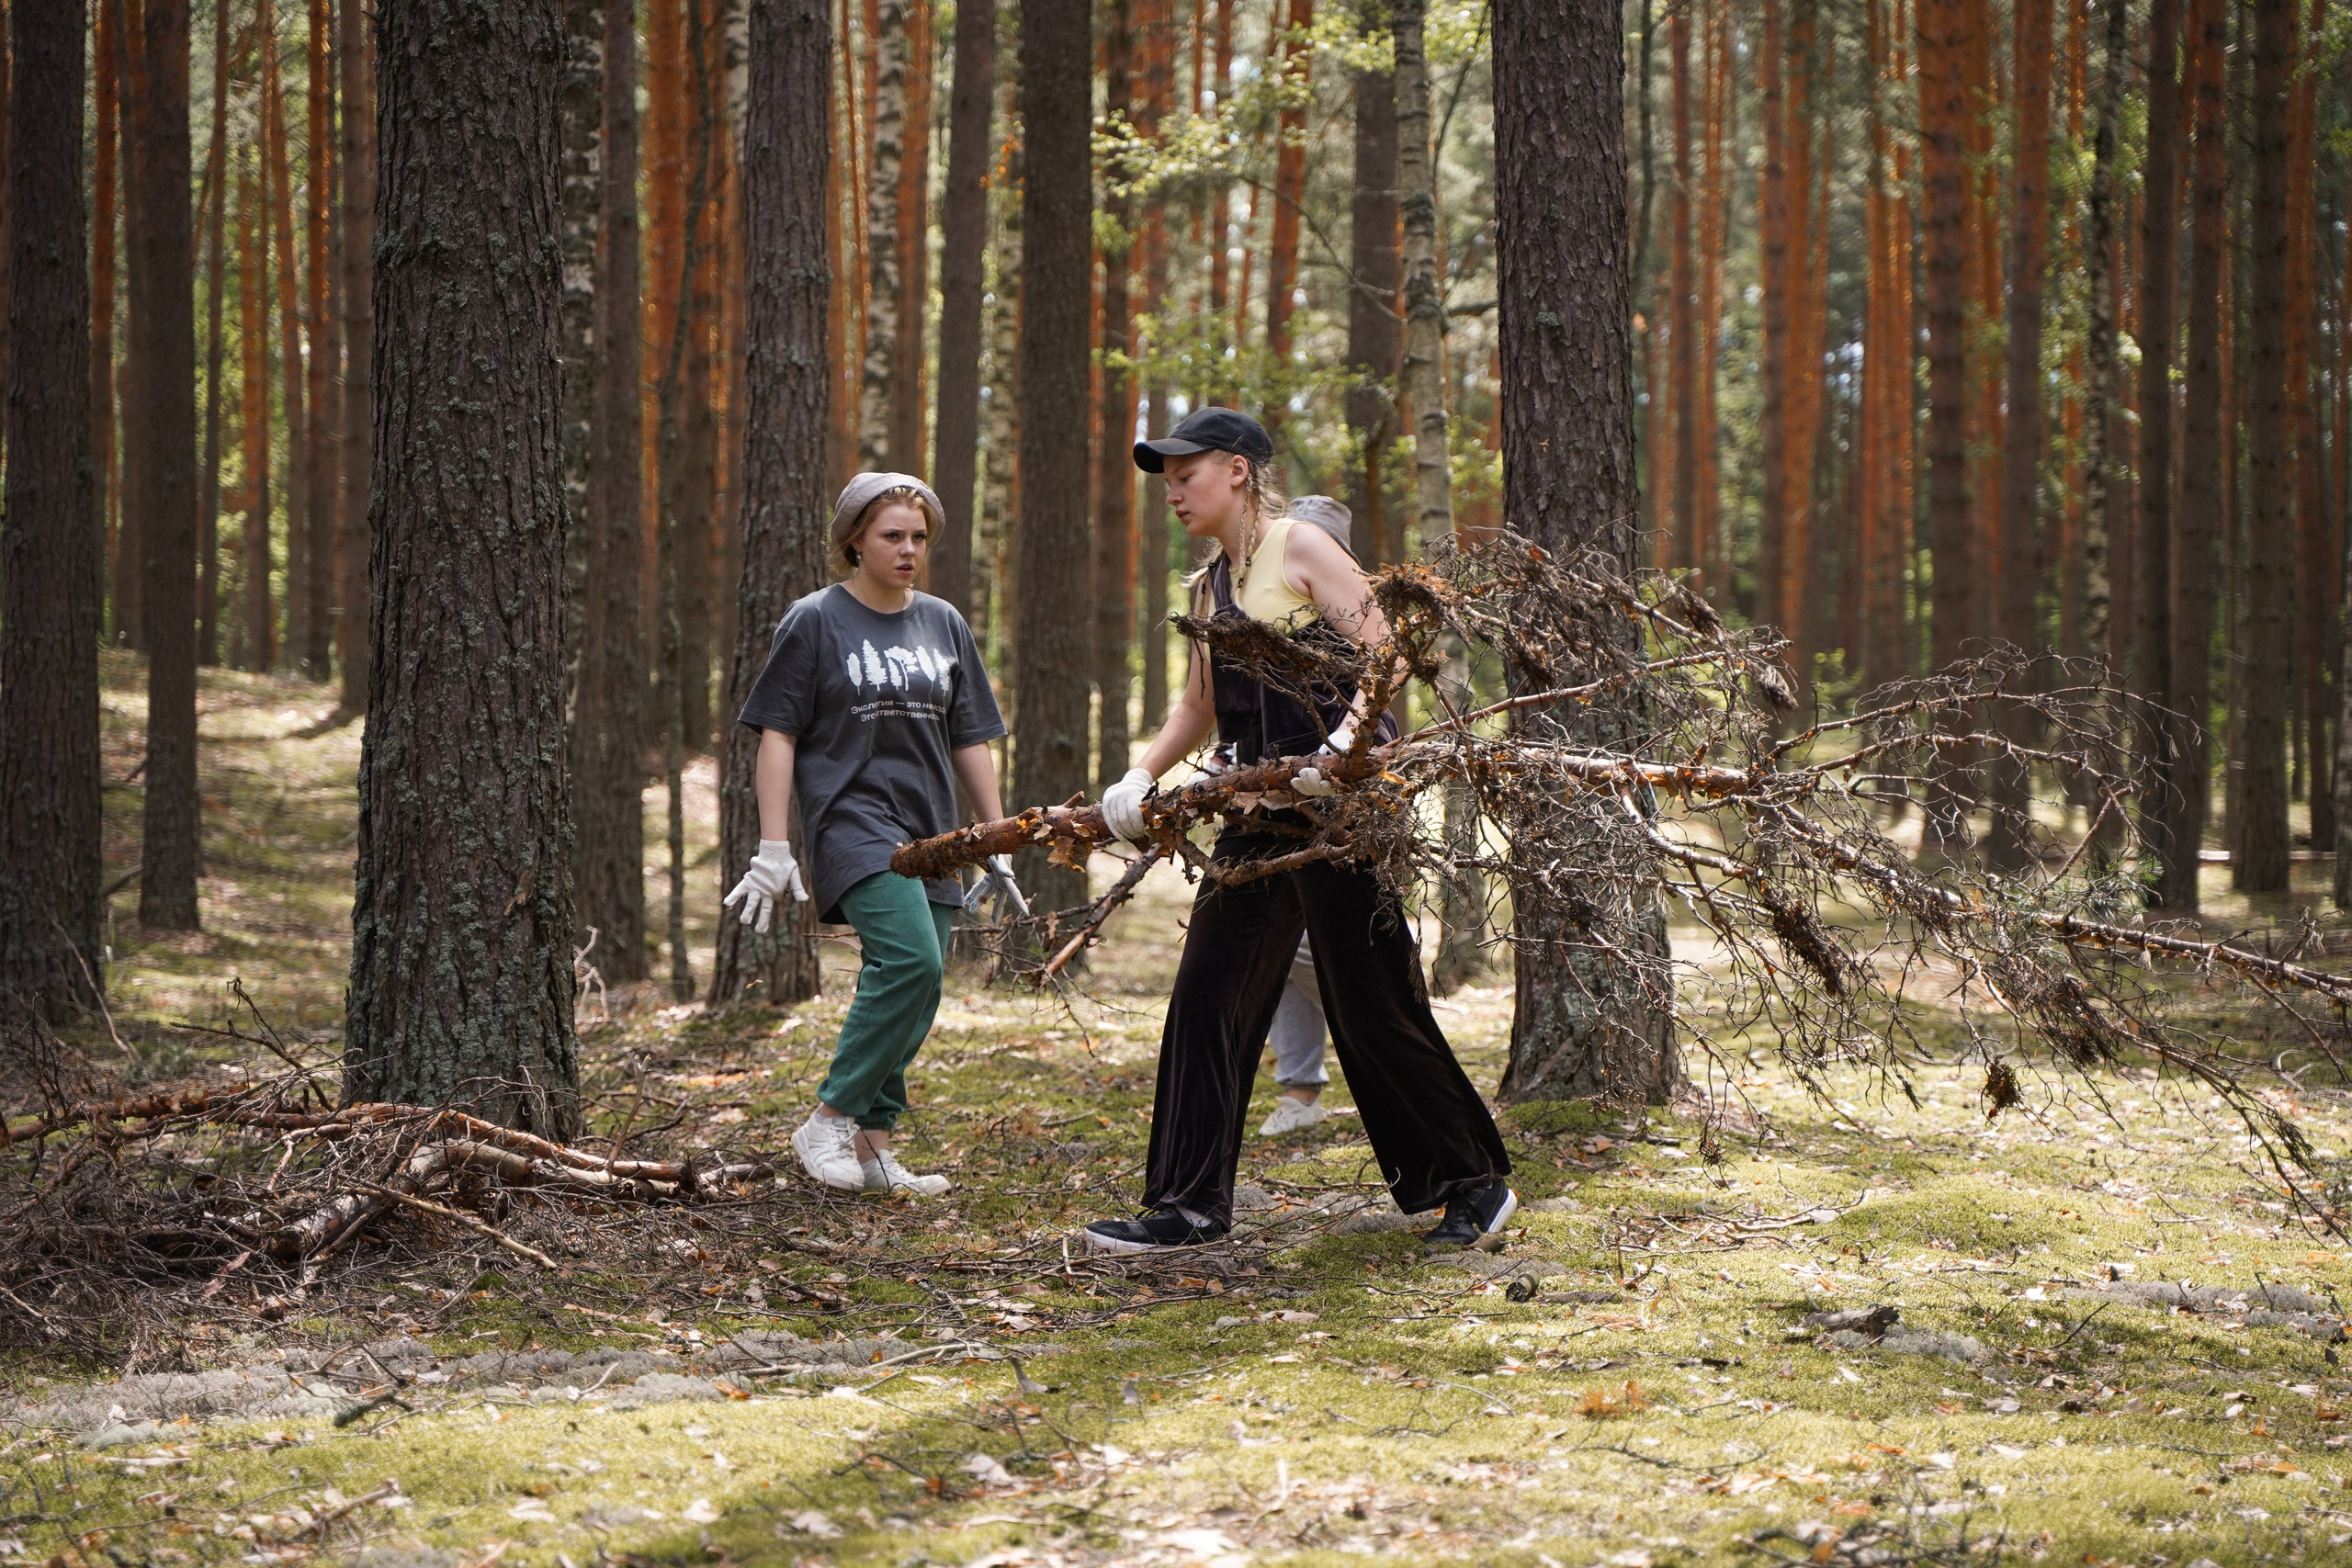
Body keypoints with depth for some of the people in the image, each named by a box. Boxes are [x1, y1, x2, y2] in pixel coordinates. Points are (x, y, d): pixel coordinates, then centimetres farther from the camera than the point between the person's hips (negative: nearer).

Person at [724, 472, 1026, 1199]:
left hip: (930, 833, 6)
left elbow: (970, 741, 18)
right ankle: (829, 1122, -16)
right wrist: (773, 850, -8)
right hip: (851, 819, -6)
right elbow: (777, 735, -2)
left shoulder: (945, 625, 14)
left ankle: (872, 1145, 9)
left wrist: (999, 847, 15)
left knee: (910, 996, 1)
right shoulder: (815, 622, 0)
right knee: (909, 959, -24)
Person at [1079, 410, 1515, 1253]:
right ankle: (1189, 1203, 7)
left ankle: (1474, 1184, 11)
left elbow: (1384, 659, -13)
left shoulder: (1302, 550, -7)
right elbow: (1198, 705, 22)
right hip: (1262, 809, 8)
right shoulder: (1212, 584, 17)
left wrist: (1341, 744, -28)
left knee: (1372, 1005, -3)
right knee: (1208, 992, 2)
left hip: (1341, 800, -8)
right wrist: (1140, 777, 7)